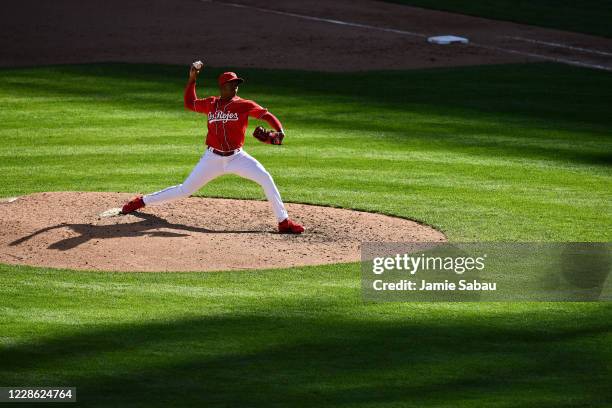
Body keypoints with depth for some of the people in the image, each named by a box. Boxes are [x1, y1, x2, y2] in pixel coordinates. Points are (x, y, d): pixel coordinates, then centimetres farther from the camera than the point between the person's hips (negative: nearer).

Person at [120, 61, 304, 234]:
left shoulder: (243, 105, -6)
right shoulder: (211, 104, 4)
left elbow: (265, 114, -16)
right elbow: (189, 103, 20)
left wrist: (280, 132, -34)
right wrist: (192, 79, 11)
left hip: (237, 157, -1)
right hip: (213, 159, 1)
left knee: (265, 178, -22)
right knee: (185, 190, 6)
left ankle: (284, 222, -16)